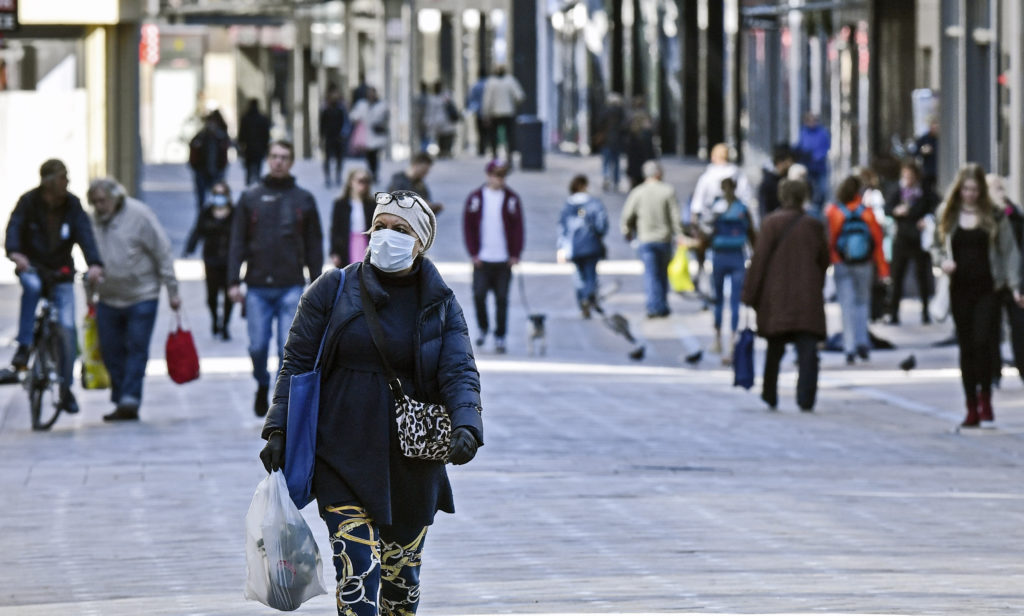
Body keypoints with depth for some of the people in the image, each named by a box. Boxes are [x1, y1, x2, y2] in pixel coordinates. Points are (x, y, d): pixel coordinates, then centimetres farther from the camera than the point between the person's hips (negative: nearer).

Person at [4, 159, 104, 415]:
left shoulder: (72, 205, -7)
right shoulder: (29, 202, -11)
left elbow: (85, 234, -18)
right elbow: (14, 227, -26)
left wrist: (95, 264, -36)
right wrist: (15, 253, -47)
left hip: (61, 271, 2)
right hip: (31, 266, -2)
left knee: (67, 327, -7)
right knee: (32, 286, -38)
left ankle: (66, 389, 4)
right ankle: (24, 347, -29)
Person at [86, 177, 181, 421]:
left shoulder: (139, 215, -10)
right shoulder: (93, 220, 3)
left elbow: (163, 253, -7)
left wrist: (172, 290, -7)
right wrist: (90, 293, 17)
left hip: (141, 298, -5)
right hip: (108, 299, 5)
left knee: (137, 350, -8)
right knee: (111, 353, 5)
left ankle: (130, 399, -10)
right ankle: (121, 402, 12)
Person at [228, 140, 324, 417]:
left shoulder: (303, 199, 8)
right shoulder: (251, 197, 8)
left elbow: (314, 245, 10)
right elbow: (238, 242, 6)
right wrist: (234, 281, -2)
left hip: (291, 287, 0)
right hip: (258, 287, 0)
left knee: (288, 349, -6)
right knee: (258, 346, -1)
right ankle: (262, 386, 27)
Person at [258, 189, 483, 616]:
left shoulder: (441, 305, 5)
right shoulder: (332, 291, 1)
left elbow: (460, 372, -5)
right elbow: (297, 363, 4)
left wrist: (466, 424, -24)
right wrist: (278, 429, -3)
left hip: (412, 463, 2)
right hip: (344, 460, -2)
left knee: (402, 577, 12)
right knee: (358, 572, -15)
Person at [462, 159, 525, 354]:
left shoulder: (512, 199, 3)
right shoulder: (475, 198, 3)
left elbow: (518, 228, 5)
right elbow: (468, 226, 5)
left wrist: (515, 254, -3)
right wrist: (473, 253, -3)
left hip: (504, 259, 0)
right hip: (482, 259, 0)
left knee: (502, 299, 1)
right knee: (479, 295, -6)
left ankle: (500, 337, 9)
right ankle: (483, 328, 18)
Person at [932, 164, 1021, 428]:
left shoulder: (995, 216, 0)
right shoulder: (947, 215, 7)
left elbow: (1009, 251, 2)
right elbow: (936, 246, 16)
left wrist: (1014, 285, -6)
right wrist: (942, 260, -6)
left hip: (988, 289, -3)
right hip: (960, 288, 3)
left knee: (982, 343, -13)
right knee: (966, 348, 5)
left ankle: (985, 401, 1)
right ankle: (972, 408, 11)